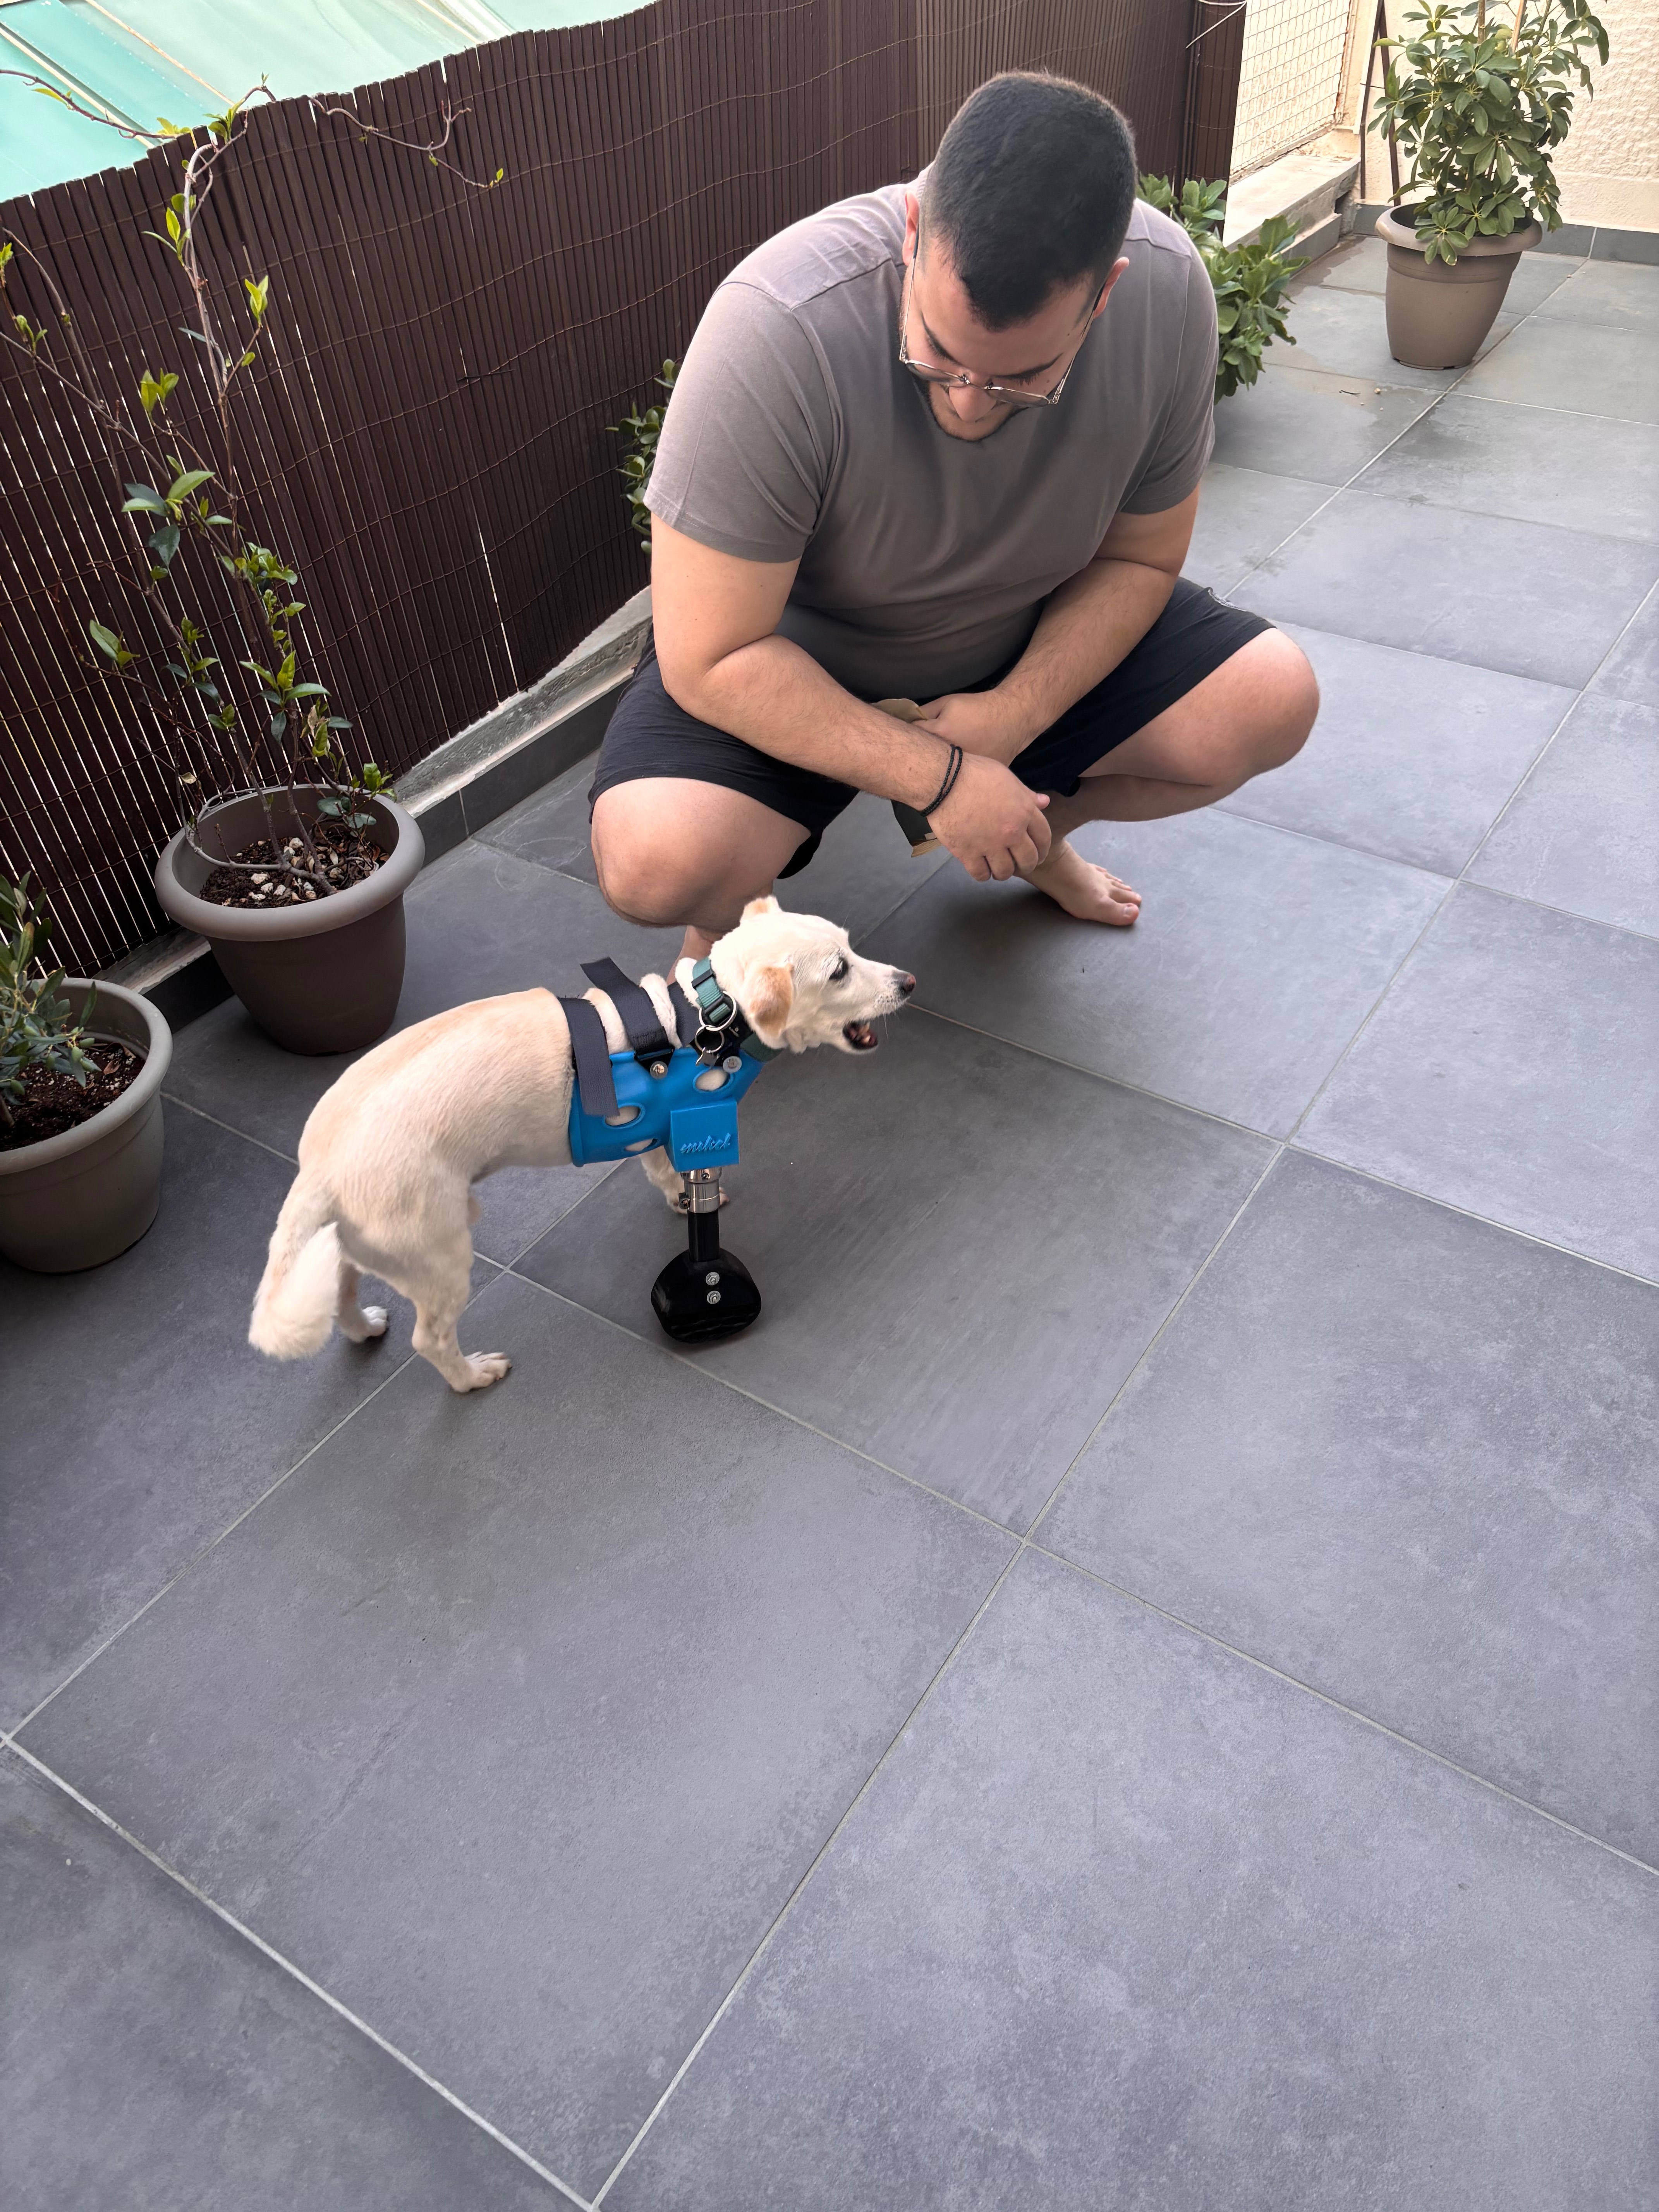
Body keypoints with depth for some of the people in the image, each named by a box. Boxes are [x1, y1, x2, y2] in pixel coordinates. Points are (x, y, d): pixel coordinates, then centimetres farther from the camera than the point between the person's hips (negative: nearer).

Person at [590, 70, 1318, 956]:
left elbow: (1140, 556, -7)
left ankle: (1036, 833, 15)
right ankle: (735, 910, 8)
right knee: (654, 861, -32)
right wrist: (940, 777, -30)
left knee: (1275, 700, -12)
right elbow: (710, 658, -30)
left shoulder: (1169, 292, -21)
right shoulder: (775, 327, -34)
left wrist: (1014, 715, -22)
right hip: (794, 657, -4)